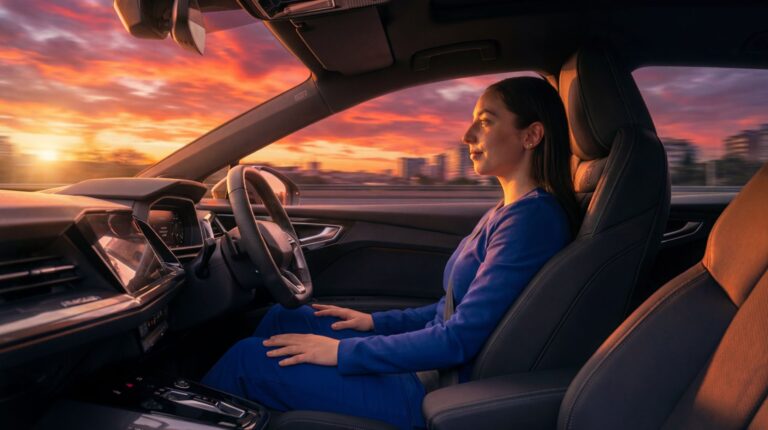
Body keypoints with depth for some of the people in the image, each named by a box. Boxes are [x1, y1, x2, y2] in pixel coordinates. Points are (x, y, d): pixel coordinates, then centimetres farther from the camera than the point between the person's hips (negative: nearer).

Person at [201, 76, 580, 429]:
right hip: (435, 361, 9)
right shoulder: (506, 212, 8)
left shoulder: (533, 217, -22)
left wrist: (343, 351, -19)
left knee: (248, 359, -7)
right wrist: (376, 322, 11)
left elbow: (460, 338, -25)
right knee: (282, 317, 12)